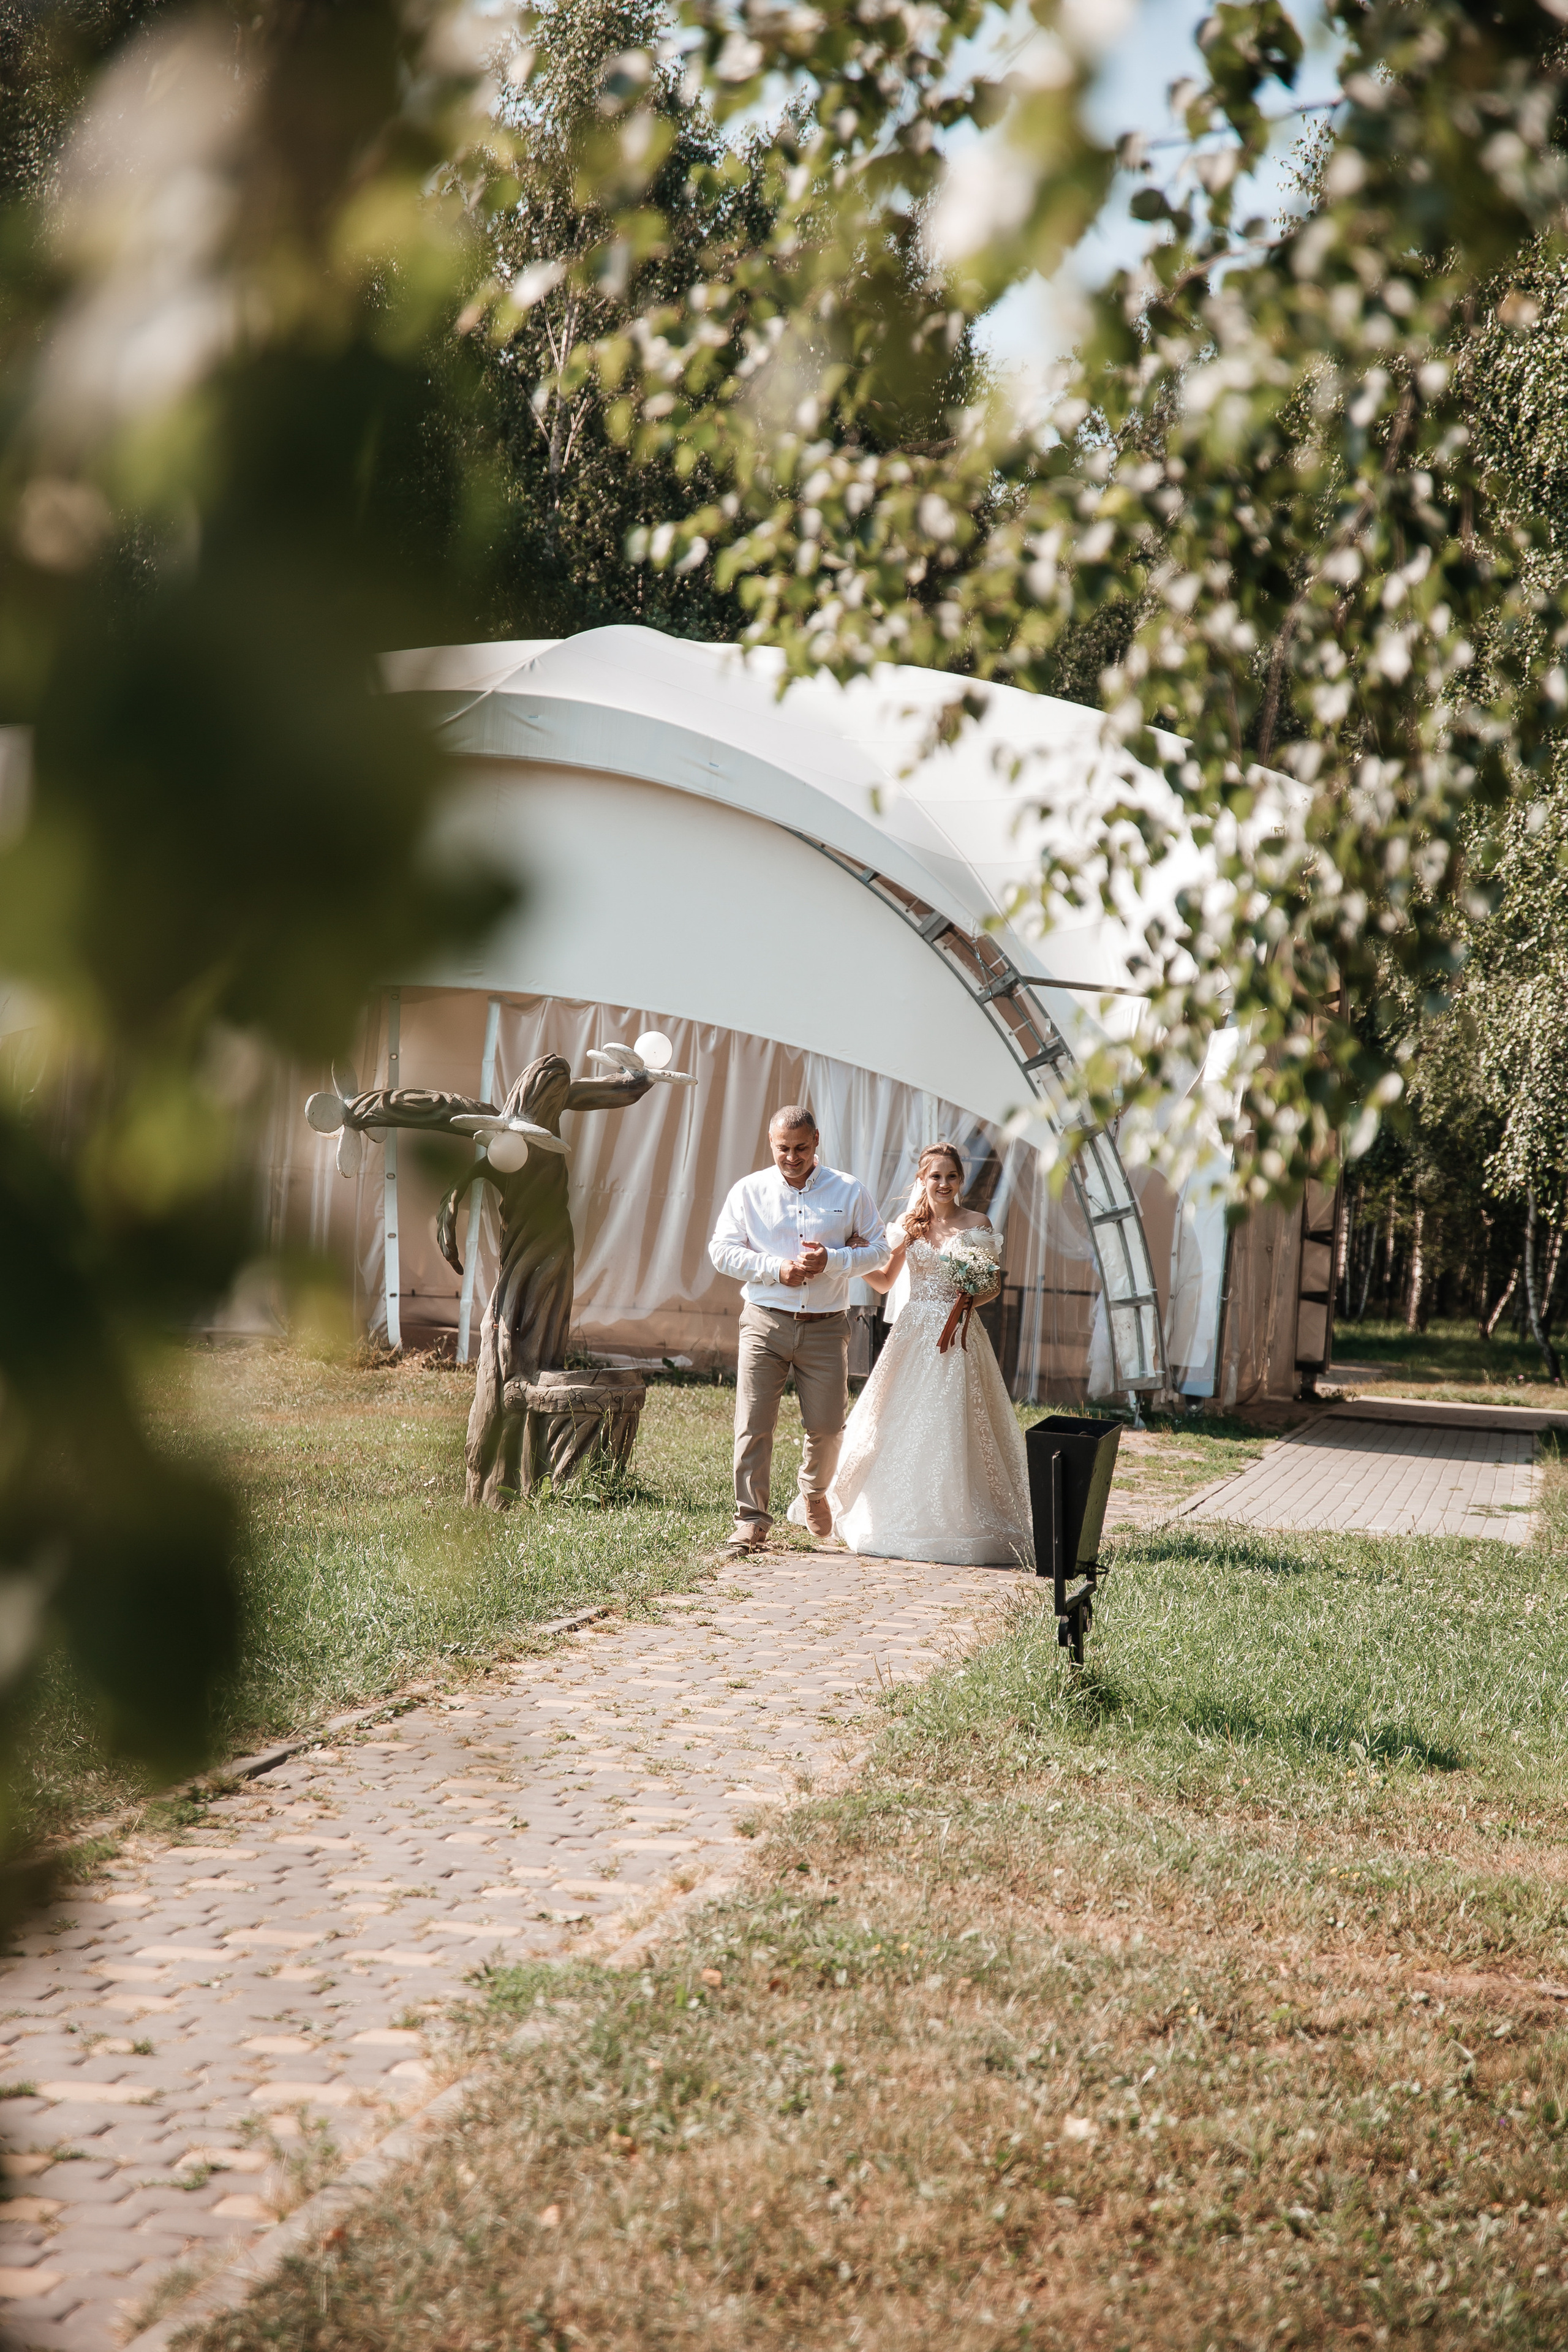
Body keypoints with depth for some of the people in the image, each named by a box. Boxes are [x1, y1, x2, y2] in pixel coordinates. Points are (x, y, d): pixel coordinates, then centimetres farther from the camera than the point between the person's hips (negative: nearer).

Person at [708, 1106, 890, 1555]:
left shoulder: (849, 1191, 6)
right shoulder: (748, 1191, 5)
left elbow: (878, 1249, 8)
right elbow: (723, 1250, 2)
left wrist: (833, 1261, -11)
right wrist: (777, 1269, -11)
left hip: (826, 1327, 1)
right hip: (765, 1322, 0)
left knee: (827, 1424, 4)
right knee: (753, 1424, -7)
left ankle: (814, 1492, 35)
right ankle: (752, 1519, -1)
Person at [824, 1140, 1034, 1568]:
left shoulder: (977, 1224, 1)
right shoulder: (909, 1224, 9)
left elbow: (994, 1286, 2)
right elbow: (885, 1281, 13)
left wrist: (968, 1300, -18)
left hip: (958, 1334, -3)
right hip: (913, 1332, 3)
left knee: (953, 1428, -6)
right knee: (904, 1427, 3)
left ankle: (956, 1525, 0)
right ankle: (904, 1521, 13)